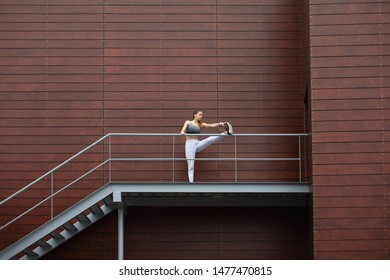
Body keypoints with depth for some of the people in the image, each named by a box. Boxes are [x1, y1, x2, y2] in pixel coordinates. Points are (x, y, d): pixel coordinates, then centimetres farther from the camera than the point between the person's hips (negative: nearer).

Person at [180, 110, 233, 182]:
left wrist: (220, 124, -17)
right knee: (190, 166, -9)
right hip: (189, 144, -4)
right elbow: (182, 131, -4)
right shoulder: (188, 122, 6)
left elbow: (212, 125, -1)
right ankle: (191, 182, -10)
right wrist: (183, 133, -29)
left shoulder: (201, 125, 13)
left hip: (197, 144, 4)